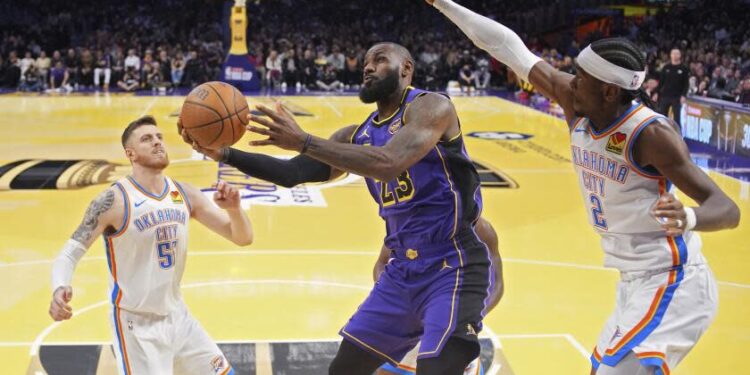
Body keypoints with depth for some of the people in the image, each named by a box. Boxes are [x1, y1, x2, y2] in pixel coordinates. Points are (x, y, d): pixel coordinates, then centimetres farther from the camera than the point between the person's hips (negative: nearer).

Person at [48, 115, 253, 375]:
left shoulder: (185, 195, 0)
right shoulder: (115, 200, -17)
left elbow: (243, 238, 0)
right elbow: (70, 253, -18)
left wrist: (234, 209, -22)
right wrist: (60, 289, -39)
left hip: (178, 316, 6)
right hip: (136, 325, -6)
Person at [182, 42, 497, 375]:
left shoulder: (431, 107, -13)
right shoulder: (357, 136, 10)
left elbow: (389, 164, -30)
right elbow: (292, 172, 7)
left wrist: (304, 142, -32)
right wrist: (226, 154, -6)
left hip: (453, 270, -7)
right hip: (403, 271, 8)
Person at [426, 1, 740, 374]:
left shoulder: (650, 133, -24)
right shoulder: (576, 105, -4)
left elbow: (728, 209, -26)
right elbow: (512, 49, 4)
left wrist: (687, 218, -48)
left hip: (672, 285, -9)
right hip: (635, 284, 9)